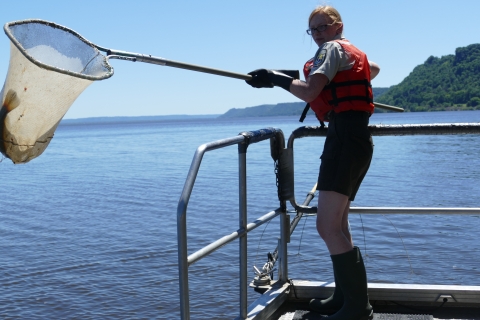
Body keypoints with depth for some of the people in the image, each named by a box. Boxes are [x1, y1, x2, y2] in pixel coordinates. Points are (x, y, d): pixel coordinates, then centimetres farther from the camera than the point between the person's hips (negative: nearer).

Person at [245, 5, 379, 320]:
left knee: (328, 226, -16)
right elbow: (374, 68, 47)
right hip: (357, 140, 11)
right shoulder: (355, 53, 23)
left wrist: (275, 77, -9)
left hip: (345, 140, -11)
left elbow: (309, 92, -19)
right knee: (337, 223, 15)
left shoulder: (334, 48, -4)